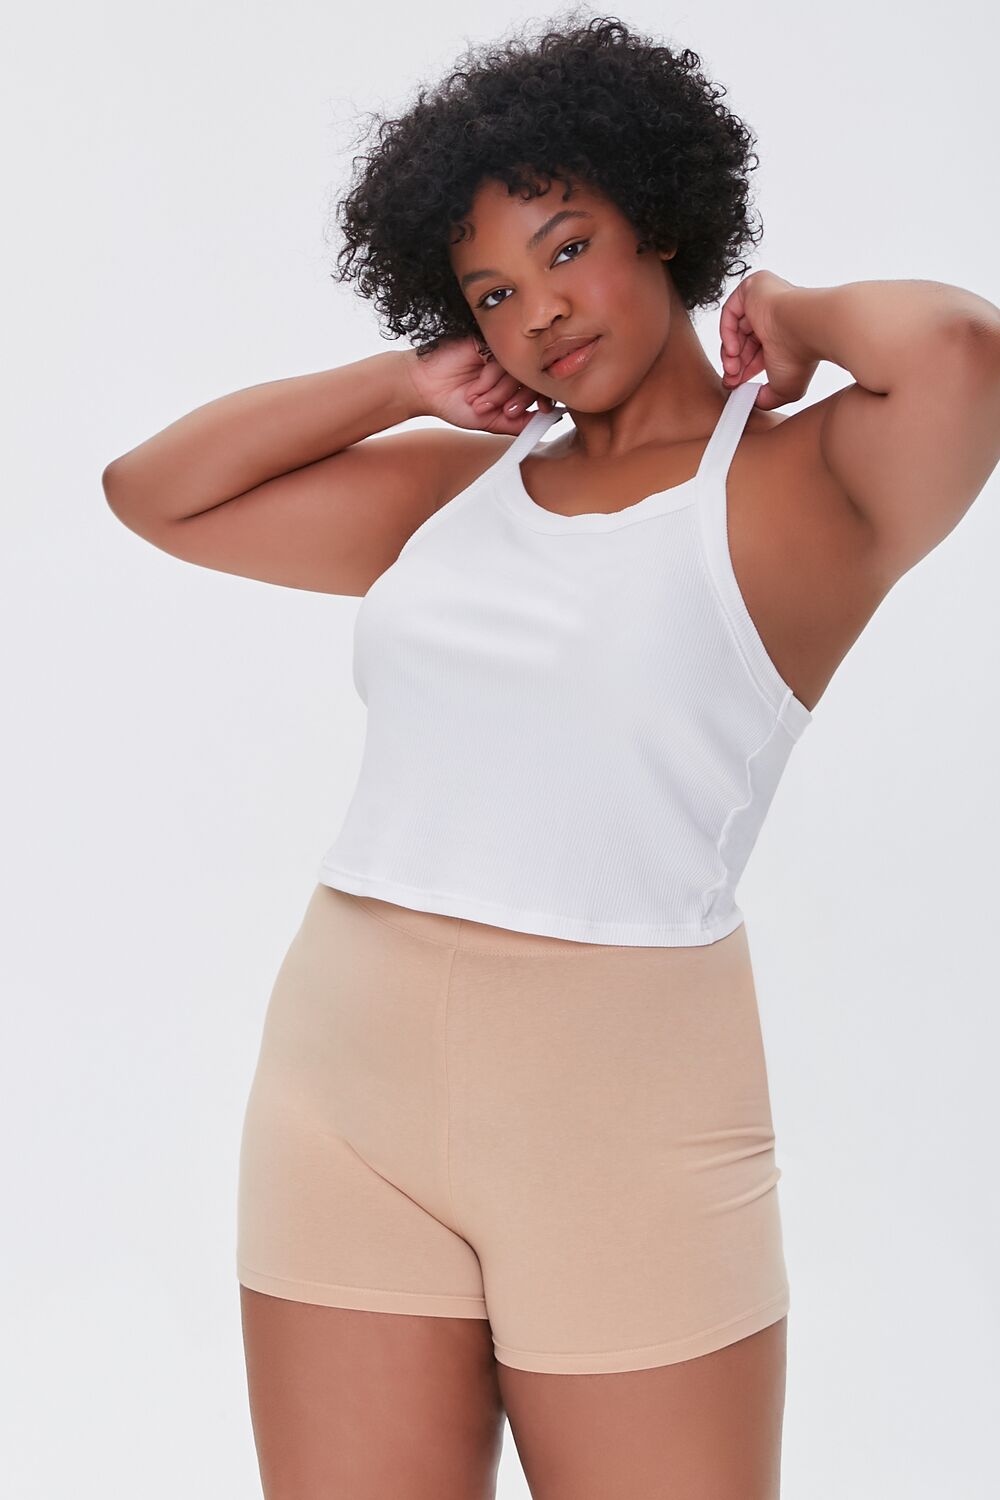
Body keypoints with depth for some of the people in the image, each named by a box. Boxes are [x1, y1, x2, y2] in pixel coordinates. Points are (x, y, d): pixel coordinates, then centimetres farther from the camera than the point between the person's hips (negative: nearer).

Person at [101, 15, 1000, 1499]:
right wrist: (406, 382, 12)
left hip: (618, 1103, -5)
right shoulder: (452, 485, 14)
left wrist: (797, 319, -4)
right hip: (342, 1083, 5)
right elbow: (154, 490, 18)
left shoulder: (796, 491, -4)